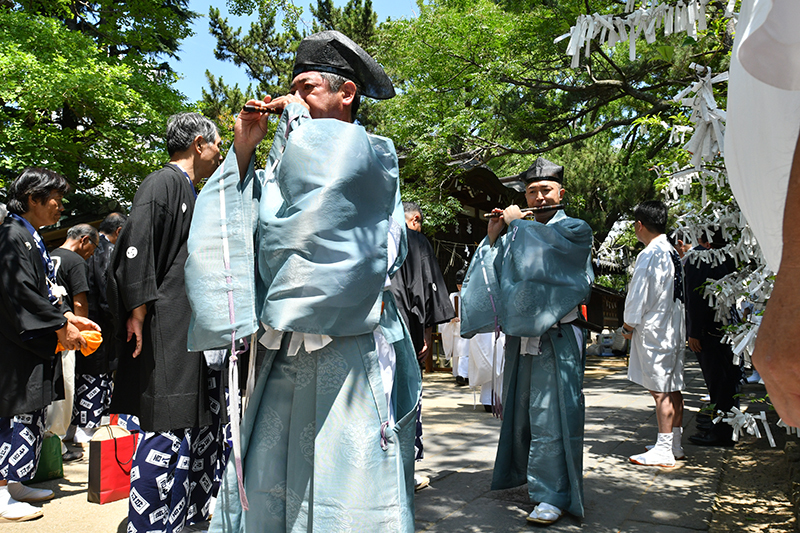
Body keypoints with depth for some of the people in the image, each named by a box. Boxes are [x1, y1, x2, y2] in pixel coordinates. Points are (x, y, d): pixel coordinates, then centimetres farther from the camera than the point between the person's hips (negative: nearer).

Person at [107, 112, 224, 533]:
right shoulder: (164, 183, -8)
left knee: (200, 426, 14)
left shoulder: (190, 192, 21)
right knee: (168, 430, -7)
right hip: (167, 330, -10)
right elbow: (135, 248, -19)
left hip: (195, 330, 10)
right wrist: (139, 315, -21)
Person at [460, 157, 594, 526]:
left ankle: (555, 495, 4)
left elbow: (545, 248, -22)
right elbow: (492, 275, 10)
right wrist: (494, 237, -2)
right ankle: (526, 473, 31)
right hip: (521, 339, 6)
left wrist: (516, 223, -8)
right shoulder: (521, 234, 15)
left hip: (556, 341, -6)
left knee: (550, 416, -5)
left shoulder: (575, 231, -2)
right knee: (521, 411, 13)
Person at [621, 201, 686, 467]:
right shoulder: (673, 253, 10)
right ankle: (675, 445, 22)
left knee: (661, 391, -6)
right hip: (674, 330, 9)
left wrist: (628, 326, -1)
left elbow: (638, 296, -15)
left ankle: (663, 450, -2)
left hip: (653, 332, -9)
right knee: (673, 388, 13)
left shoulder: (649, 255, -17)